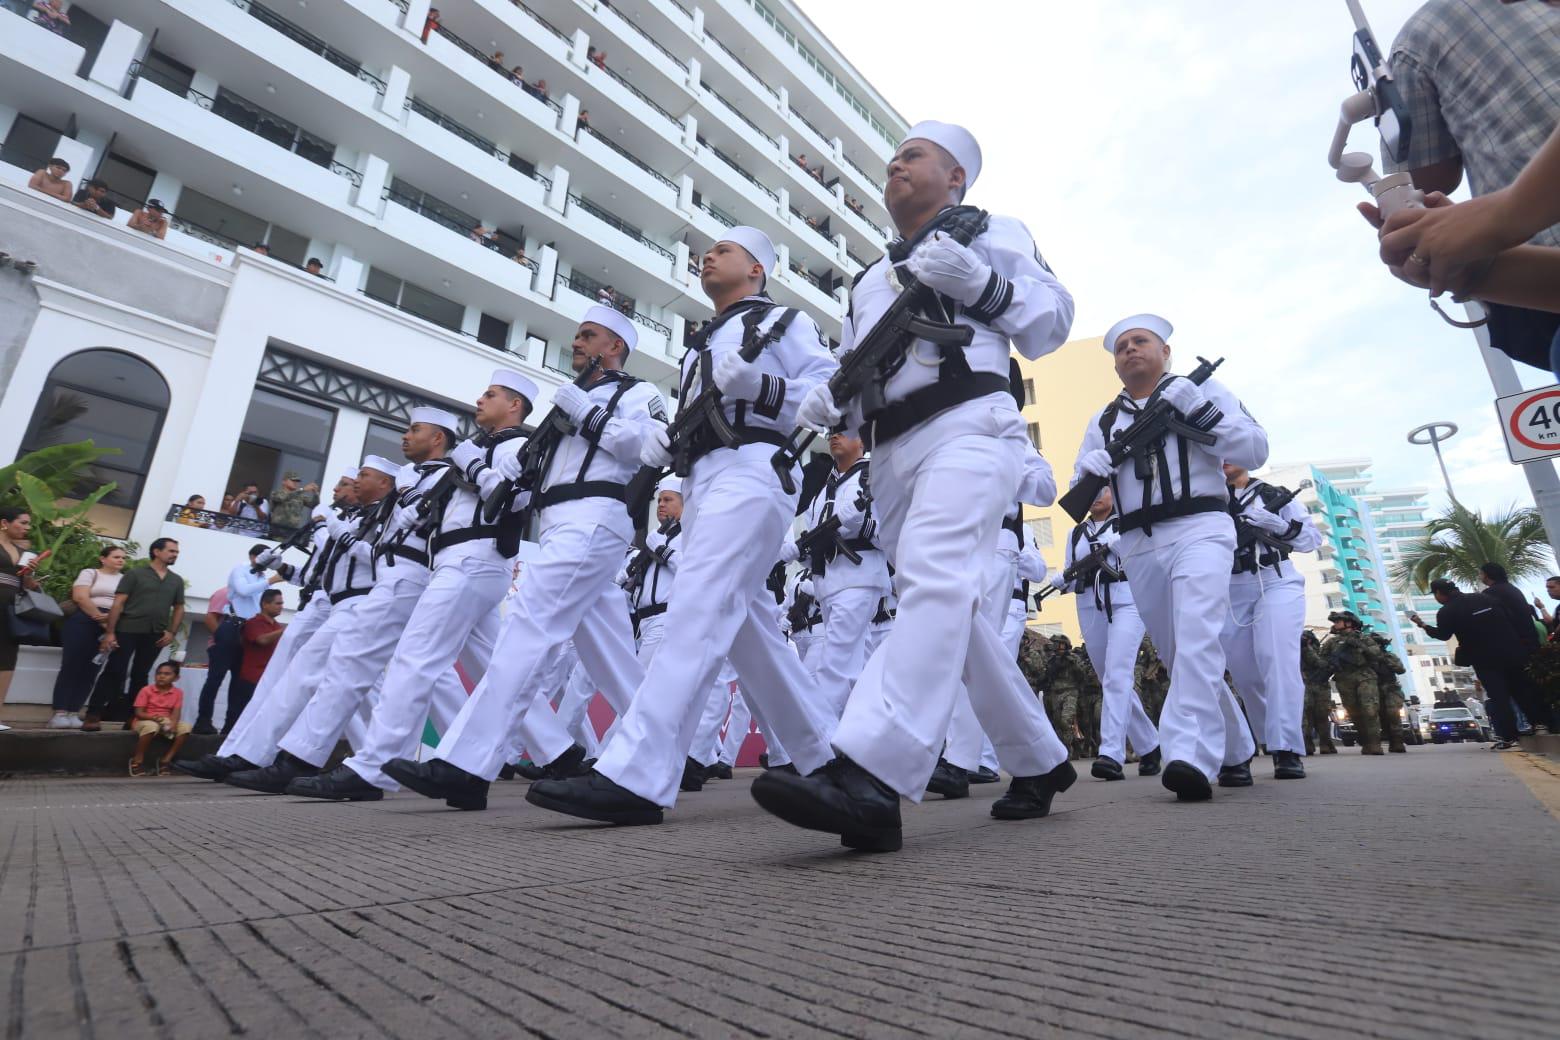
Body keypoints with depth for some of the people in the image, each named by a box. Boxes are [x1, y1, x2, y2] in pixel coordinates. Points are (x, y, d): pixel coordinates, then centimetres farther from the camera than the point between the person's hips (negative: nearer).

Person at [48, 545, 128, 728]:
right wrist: (99, 617, -10)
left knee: (90, 671, 1)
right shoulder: (90, 573, 7)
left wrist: (111, 618, -10)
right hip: (84, 622, -3)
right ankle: (60, 713, -6)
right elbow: (80, 597, -5)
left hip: (112, 627, 3)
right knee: (72, 666, -7)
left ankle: (73, 713, 3)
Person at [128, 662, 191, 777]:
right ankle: (137, 760, -19)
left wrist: (173, 724, -27)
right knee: (151, 726, -38)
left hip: (166, 722, 3)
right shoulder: (146, 690, -5)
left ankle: (166, 760, -15)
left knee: (185, 727, -24)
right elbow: (139, 713, -9)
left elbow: (175, 712, -6)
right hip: (146, 721, -3)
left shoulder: (178, 692, 1)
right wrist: (153, 717, -29)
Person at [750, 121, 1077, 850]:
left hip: (967, 429, -6)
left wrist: (978, 280, -10)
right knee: (951, 611, 4)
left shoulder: (989, 231, 17)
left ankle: (870, 780, -38)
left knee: (934, 580, -28)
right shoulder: (869, 280, 32)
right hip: (892, 455, 7)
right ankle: (1040, 762, 18)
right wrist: (826, 403, 2)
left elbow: (1051, 321, 6)